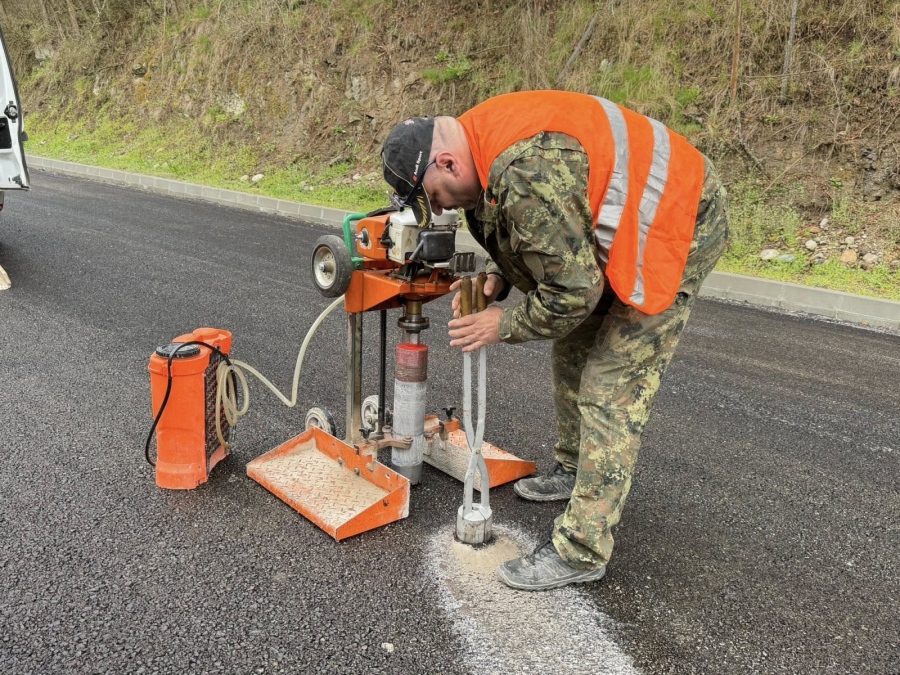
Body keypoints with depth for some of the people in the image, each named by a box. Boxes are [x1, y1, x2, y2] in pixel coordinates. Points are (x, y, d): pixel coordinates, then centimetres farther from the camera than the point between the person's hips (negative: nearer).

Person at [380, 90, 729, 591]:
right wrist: (495, 280, -3)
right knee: (574, 351, 19)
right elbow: (539, 238, 14)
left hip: (678, 226, -10)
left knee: (612, 389, -12)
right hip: (618, 231, 10)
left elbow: (572, 292, -28)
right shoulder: (485, 141, 0)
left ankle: (581, 553, -4)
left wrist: (504, 325, -13)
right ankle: (575, 470, 39)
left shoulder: (528, 172, -33)